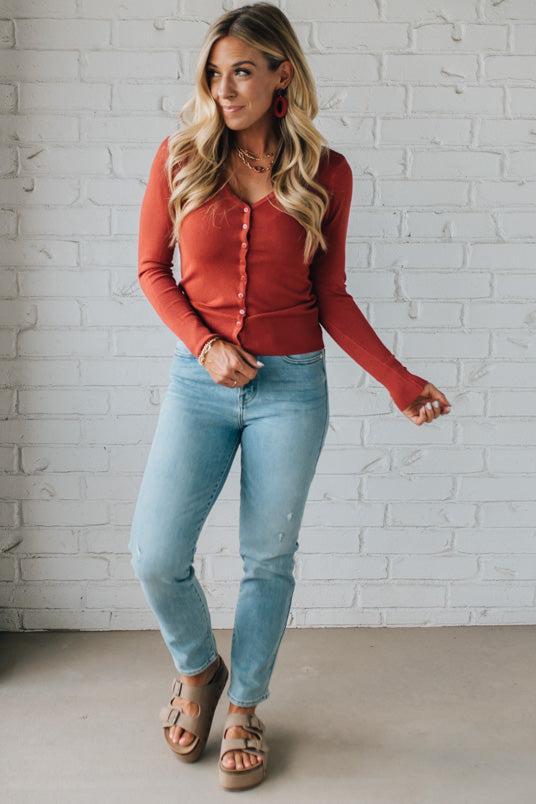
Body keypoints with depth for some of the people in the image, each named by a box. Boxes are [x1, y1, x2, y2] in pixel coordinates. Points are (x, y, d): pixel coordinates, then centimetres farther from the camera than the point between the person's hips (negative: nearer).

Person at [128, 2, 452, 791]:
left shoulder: (324, 173, 0)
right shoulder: (180, 158, 0)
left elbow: (331, 296, 4)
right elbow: (152, 268, 5)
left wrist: (400, 380, -4)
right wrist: (204, 345, -11)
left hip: (292, 385, 0)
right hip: (200, 380, 1)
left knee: (269, 558, 8)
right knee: (156, 554, -3)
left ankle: (245, 711, 30)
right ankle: (198, 668, 30)